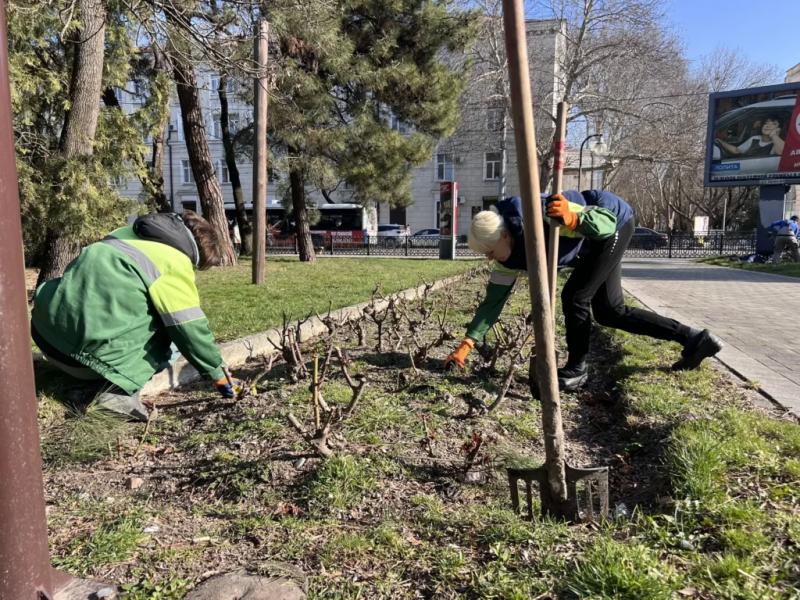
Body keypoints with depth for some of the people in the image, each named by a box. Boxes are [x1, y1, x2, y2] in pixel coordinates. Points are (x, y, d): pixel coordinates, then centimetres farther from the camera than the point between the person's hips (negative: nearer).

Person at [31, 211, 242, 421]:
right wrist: (218, 373, 7)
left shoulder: (128, 234, 18)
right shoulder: (175, 263, -5)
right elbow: (190, 328, -5)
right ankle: (120, 390, -8)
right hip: (88, 350, -8)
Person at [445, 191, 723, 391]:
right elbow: (494, 299, -9)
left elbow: (606, 222, -36)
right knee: (610, 312, 9)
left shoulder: (539, 218, -37)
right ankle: (694, 339, 19)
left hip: (615, 221, -8)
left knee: (575, 296, -17)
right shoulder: (510, 258, -13)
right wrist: (466, 344, -16)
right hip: (596, 239, 8)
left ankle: (576, 369, 3)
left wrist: (572, 219, -57)